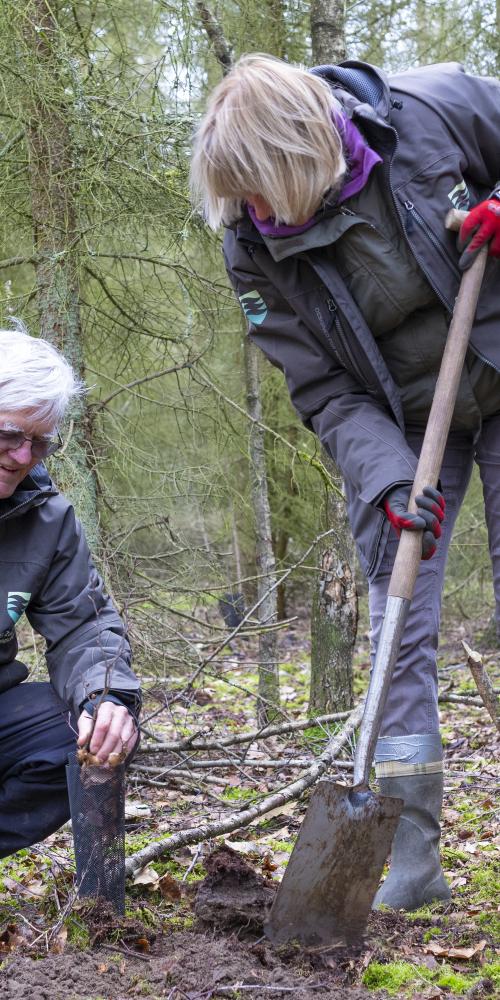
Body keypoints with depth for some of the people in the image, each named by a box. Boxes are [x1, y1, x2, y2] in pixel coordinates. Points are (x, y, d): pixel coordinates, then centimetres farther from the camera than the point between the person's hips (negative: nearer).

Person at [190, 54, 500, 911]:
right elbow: (326, 393, -14)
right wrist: (386, 482, -28)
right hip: (400, 429, 1)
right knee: (399, 624, -5)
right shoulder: (256, 254, -18)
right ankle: (413, 856, 0)